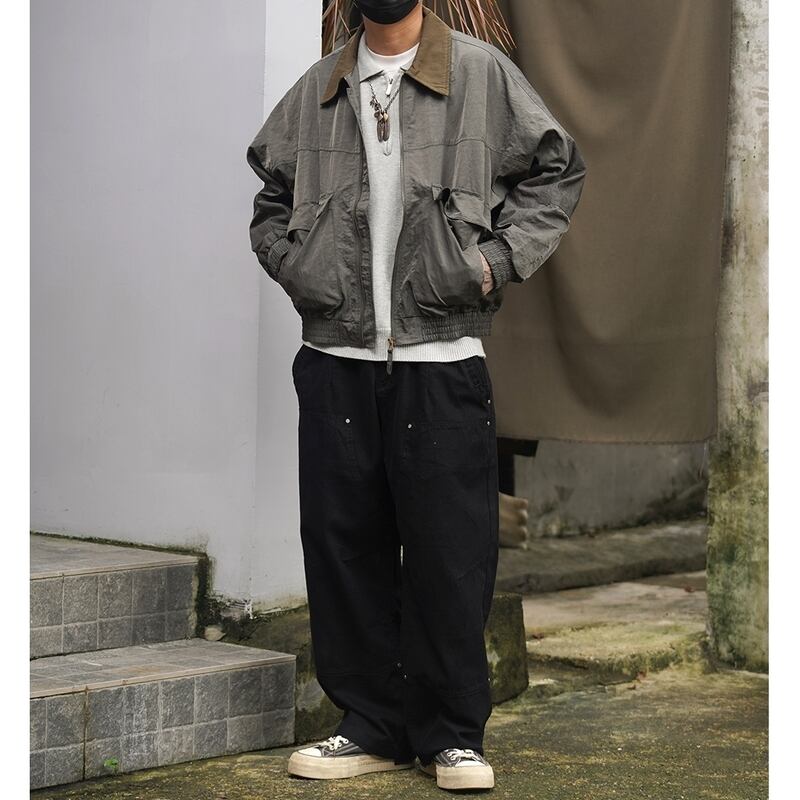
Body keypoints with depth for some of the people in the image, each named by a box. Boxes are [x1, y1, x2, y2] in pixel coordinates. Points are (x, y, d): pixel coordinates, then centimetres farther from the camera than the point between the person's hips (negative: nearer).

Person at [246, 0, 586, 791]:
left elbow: (556, 170, 9)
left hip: (442, 362, -3)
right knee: (342, 547, 6)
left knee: (449, 553, 0)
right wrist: (292, 266, 6)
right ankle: (372, 726, 19)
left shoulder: (482, 74, 2)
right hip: (335, 362, 3)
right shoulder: (315, 91, 10)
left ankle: (452, 735, 13)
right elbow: (270, 197, 23)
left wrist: (499, 259, -2)